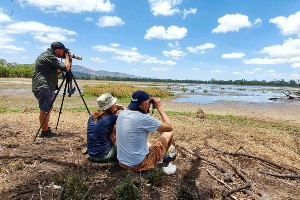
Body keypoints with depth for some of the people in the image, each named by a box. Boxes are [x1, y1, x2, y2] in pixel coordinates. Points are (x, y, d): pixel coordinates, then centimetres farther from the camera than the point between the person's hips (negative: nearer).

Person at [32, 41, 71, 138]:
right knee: (45, 110, -3)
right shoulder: (49, 57, -15)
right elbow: (66, 67, -17)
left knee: (47, 109, 17)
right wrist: (67, 57, -1)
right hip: (43, 88, -10)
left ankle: (46, 129, 27)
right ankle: (45, 132, 6)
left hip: (45, 87, 10)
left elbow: (55, 72, 20)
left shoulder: (46, 55, 18)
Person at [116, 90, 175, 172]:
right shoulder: (144, 119, -24)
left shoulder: (121, 114, -4)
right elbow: (170, 127, -12)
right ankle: (163, 157, 34)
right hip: (139, 165, -6)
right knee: (170, 132, 10)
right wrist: (159, 108, -5)